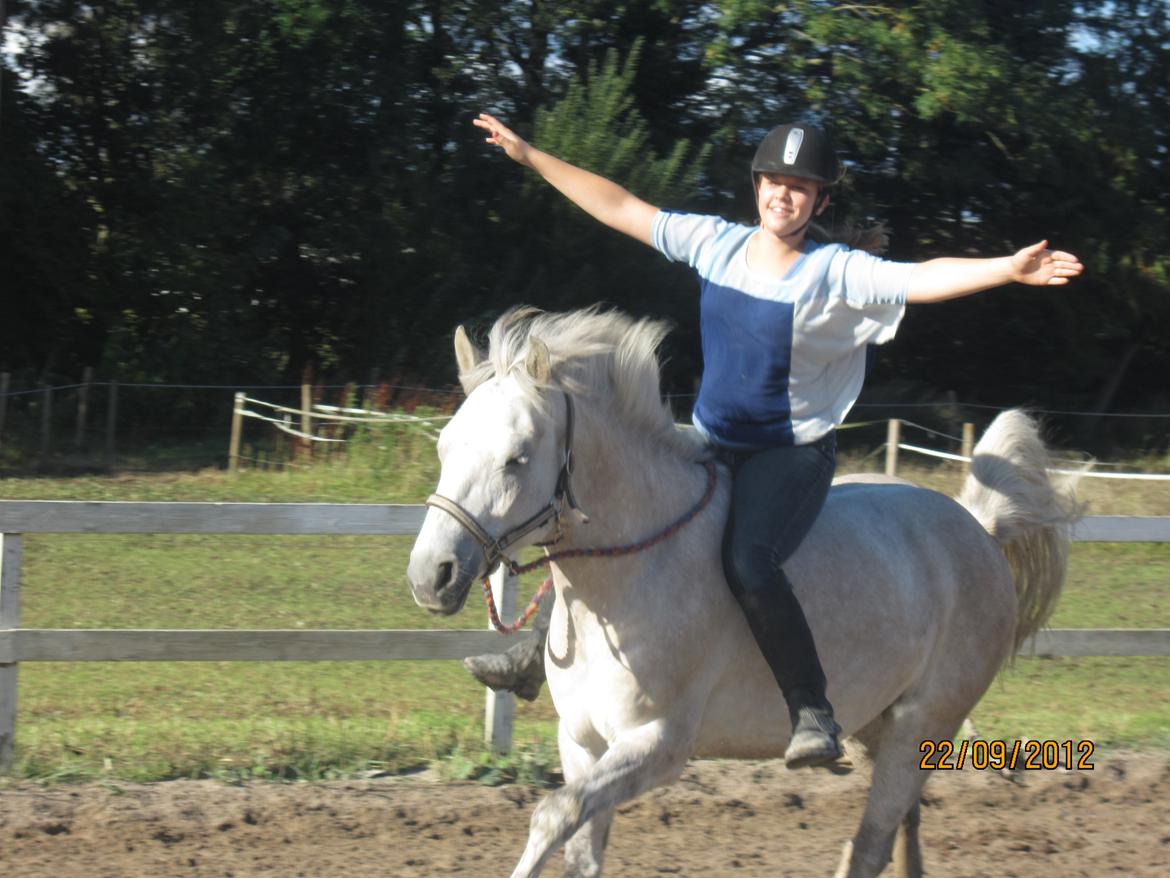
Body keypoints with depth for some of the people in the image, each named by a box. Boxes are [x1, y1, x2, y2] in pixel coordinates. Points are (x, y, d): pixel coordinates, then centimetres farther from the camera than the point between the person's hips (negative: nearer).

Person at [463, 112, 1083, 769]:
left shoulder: (838, 274, -13)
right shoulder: (716, 244, 2)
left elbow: (923, 279, -27)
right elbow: (620, 208, 9)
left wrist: (1006, 270, -43)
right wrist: (530, 156, 10)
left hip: (793, 455, -7)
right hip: (710, 446, 7)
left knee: (747, 561, -31)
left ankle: (813, 712, -27)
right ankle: (544, 653, 30)